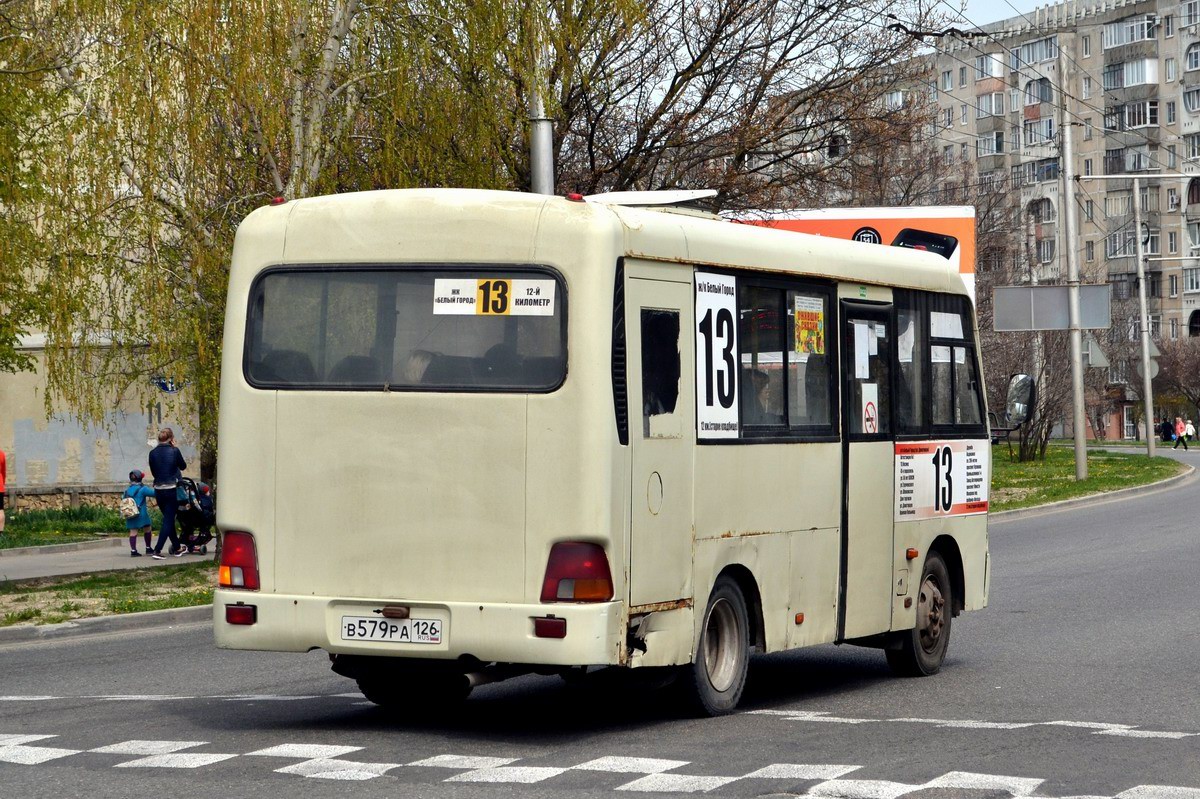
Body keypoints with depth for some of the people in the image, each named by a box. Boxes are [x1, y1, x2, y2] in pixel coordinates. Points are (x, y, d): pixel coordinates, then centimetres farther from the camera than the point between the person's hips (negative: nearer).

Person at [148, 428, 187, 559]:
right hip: (172, 489, -4)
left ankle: (177, 548, 28)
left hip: (158, 490, 4)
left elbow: (153, 472, 10)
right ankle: (157, 551, -11)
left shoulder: (153, 453, 0)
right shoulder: (174, 451, -10)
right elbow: (183, 466, 5)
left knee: (168, 519, 18)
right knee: (168, 520, 0)